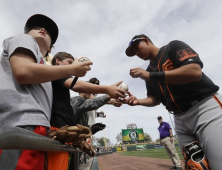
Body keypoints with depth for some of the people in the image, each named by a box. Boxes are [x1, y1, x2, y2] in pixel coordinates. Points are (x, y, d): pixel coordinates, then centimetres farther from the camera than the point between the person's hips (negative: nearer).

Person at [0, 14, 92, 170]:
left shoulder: (41, 62, 33)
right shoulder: (23, 39, 14)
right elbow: (23, 72, -10)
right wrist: (72, 70, -5)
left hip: (29, 124, 8)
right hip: (22, 124, -8)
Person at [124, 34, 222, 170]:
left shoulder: (174, 47, -2)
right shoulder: (149, 71, 15)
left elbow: (195, 72, -19)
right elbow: (155, 99, 16)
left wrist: (151, 75, -20)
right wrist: (138, 101, -5)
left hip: (206, 107, -5)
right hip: (181, 119, 6)